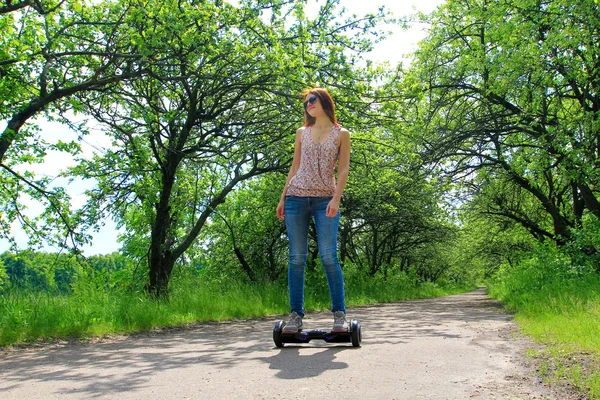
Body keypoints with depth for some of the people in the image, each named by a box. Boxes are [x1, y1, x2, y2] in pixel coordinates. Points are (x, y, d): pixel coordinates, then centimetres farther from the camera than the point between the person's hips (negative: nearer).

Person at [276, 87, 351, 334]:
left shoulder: (341, 134, 9)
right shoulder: (301, 133, 16)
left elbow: (343, 169, 2)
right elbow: (294, 168, 17)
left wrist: (336, 198, -12)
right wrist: (283, 198, 10)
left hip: (325, 200, -2)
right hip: (296, 198, 3)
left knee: (328, 256, -10)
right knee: (297, 258, -1)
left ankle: (339, 314, -3)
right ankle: (296, 315, 3)